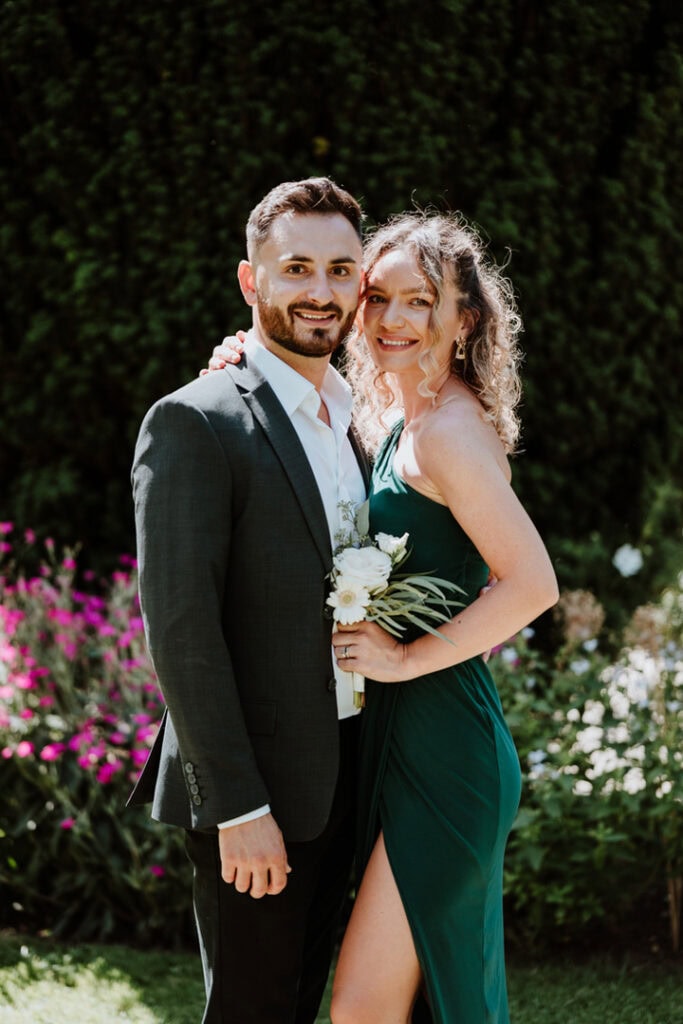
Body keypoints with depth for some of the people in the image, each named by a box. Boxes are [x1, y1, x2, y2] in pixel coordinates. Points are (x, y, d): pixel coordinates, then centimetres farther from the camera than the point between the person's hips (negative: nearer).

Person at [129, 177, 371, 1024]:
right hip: (251, 792, -7)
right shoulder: (194, 424, -13)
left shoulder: (350, 426, 13)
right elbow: (179, 628, -18)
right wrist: (239, 806, -20)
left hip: (337, 784, 7)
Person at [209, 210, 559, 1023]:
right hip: (403, 739, 10)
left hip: (443, 751, -10)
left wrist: (407, 658, -17)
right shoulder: (403, 420, 12)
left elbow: (532, 583, -24)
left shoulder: (450, 428, -16)